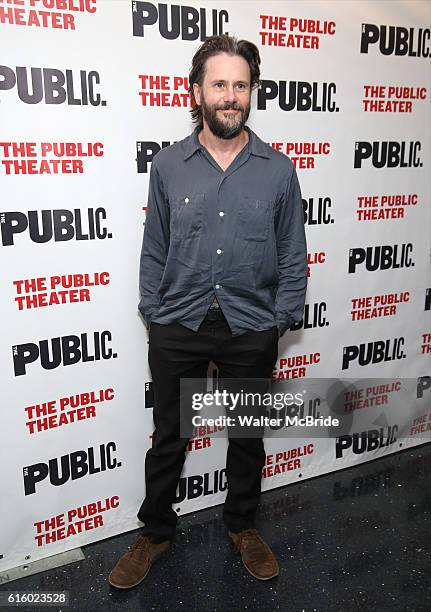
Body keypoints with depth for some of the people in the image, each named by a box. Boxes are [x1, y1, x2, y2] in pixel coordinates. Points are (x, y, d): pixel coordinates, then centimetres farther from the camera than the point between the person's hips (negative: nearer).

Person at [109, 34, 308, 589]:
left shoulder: (278, 170, -2)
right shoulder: (167, 166, -1)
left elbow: (293, 255, 2)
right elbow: (153, 251, 4)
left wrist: (278, 321, -2)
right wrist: (153, 316, 0)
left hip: (252, 332, 1)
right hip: (178, 329, 0)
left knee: (247, 437, 17)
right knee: (168, 438, 14)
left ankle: (242, 527, 43)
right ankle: (155, 533, 38)